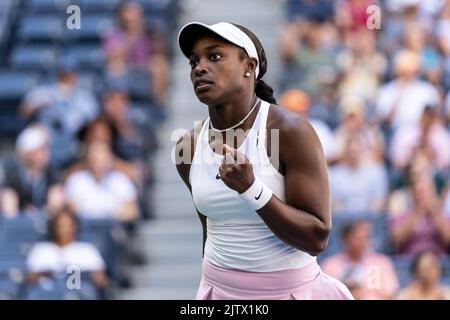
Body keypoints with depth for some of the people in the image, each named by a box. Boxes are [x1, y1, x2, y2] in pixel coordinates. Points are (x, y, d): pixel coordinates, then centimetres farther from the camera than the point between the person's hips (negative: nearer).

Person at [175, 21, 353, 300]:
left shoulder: (291, 131, -16)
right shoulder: (188, 147, -2)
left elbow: (317, 239, -19)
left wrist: (250, 188, -28)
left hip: (288, 289, -4)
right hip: (221, 290, 4)